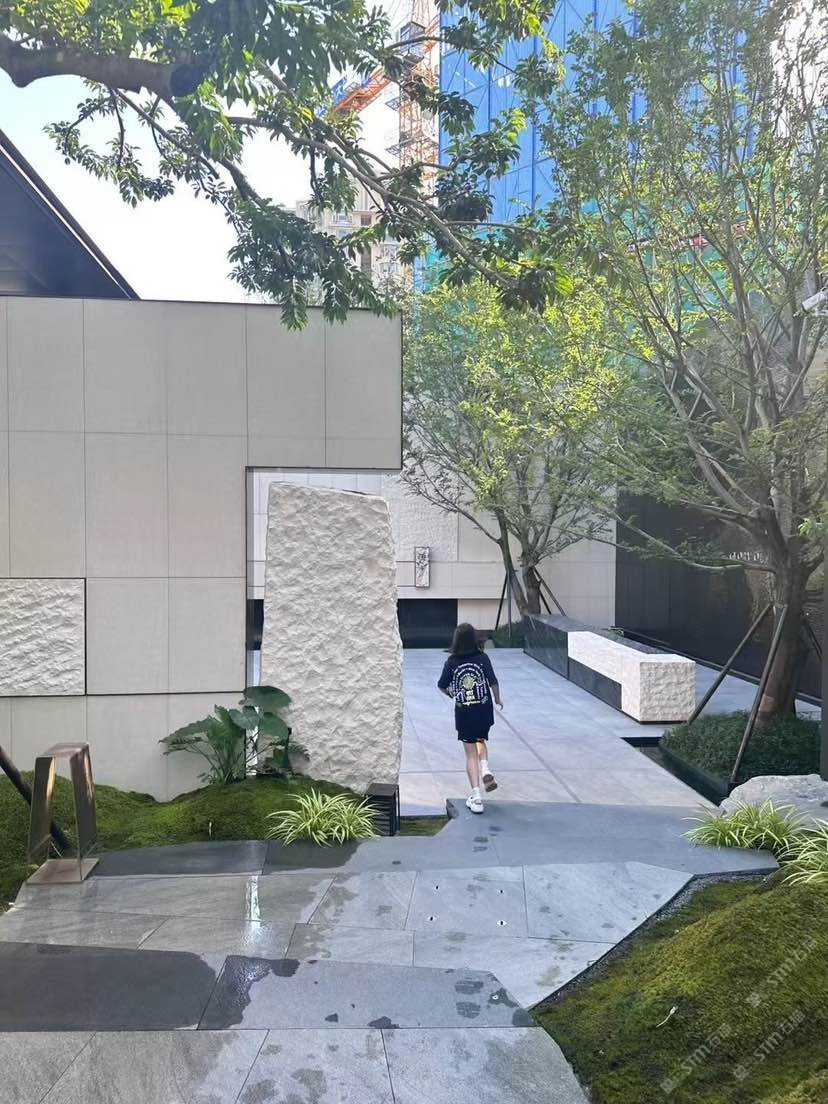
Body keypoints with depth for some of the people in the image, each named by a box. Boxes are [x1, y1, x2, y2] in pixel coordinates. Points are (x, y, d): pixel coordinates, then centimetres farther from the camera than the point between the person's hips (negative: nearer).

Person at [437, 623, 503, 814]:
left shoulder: (451, 662, -8)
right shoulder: (483, 658, -8)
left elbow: (442, 686, 1)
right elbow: (493, 682, -9)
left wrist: (450, 693, 23)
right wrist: (498, 699, 10)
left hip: (463, 713, -1)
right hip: (484, 710, 1)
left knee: (471, 754, 6)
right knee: (480, 741, 29)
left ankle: (476, 796, 2)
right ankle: (485, 770, 3)